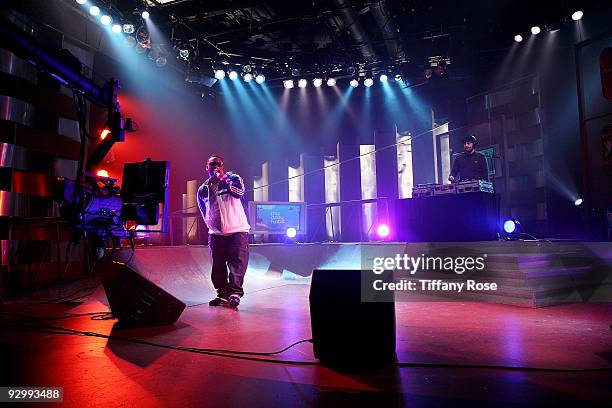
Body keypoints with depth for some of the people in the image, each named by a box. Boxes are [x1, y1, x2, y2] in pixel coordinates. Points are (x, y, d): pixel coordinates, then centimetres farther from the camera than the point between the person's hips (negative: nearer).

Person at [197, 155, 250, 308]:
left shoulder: (233, 178, -2)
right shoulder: (203, 189, 10)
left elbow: (239, 193, -24)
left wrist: (223, 178, -23)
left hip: (237, 230, -4)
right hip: (216, 233, 5)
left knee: (237, 262, -11)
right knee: (218, 266, 7)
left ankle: (235, 293, -7)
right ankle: (223, 294, 18)